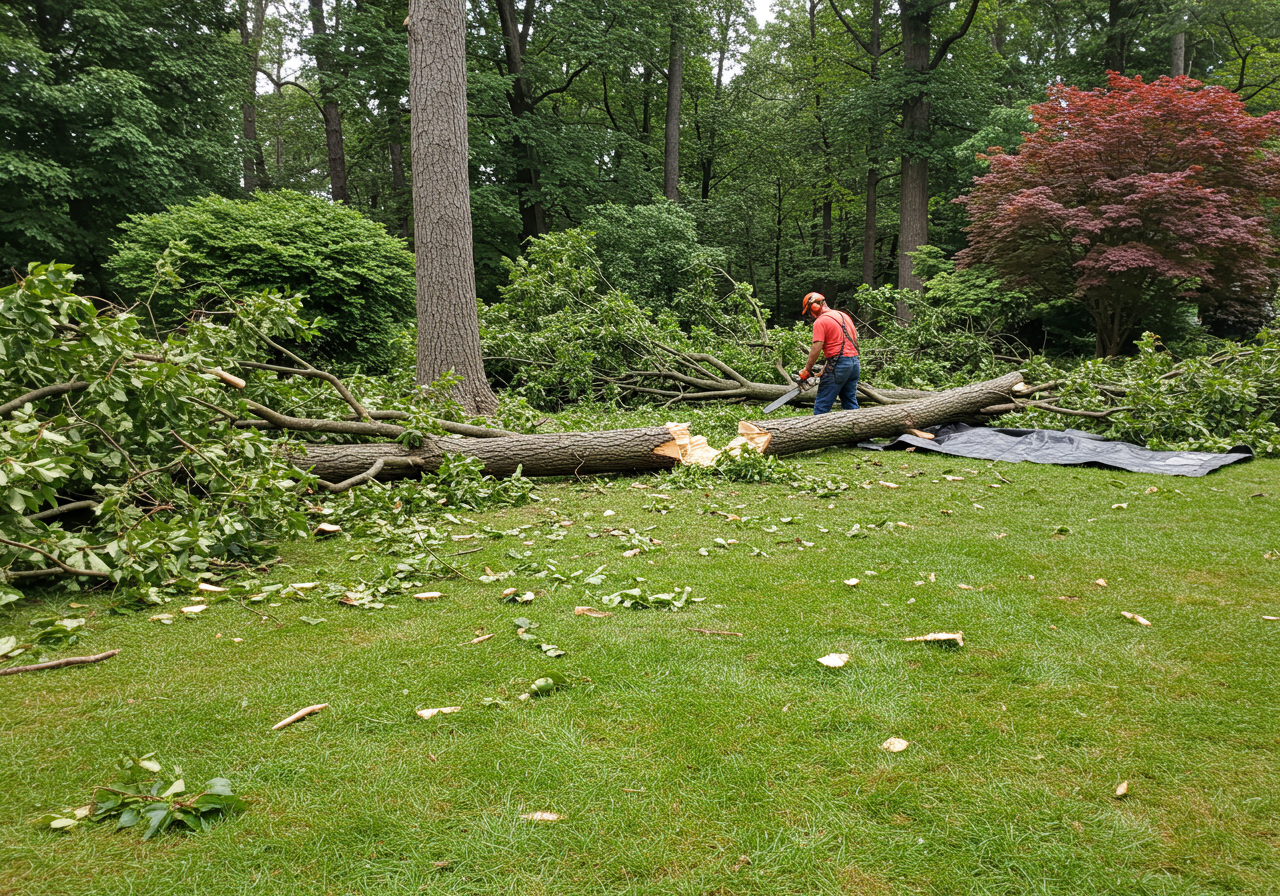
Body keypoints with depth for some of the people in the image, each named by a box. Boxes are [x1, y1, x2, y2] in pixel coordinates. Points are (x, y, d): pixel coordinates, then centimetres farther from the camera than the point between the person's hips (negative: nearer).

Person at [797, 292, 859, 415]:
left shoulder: (820, 321, -8)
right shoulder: (844, 316, 17)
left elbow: (816, 348, -15)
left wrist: (807, 370, -6)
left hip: (838, 365, -8)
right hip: (855, 362, 8)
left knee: (822, 406, -3)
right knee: (850, 403, 13)